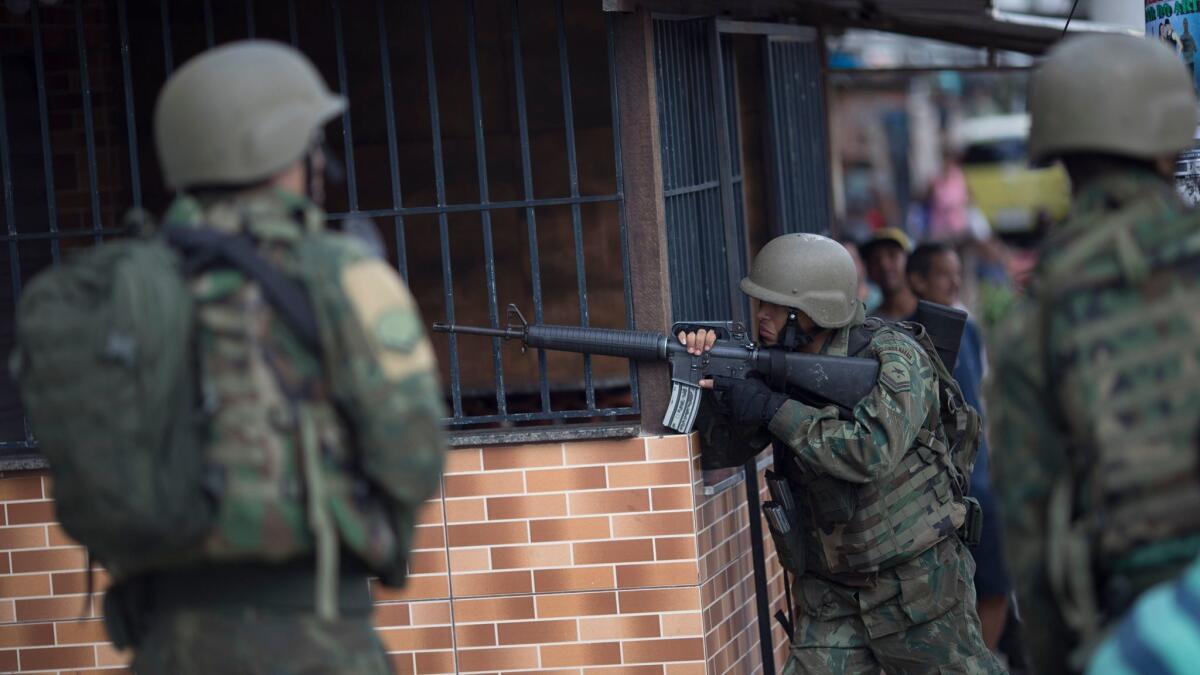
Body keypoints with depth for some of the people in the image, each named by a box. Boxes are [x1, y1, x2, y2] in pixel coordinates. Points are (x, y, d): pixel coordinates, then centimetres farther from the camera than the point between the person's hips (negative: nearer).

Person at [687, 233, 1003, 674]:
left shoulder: (894, 357, -17)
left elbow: (872, 453, -30)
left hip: (916, 584, -5)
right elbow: (730, 446, 0)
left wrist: (773, 408, -28)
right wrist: (705, 379, -19)